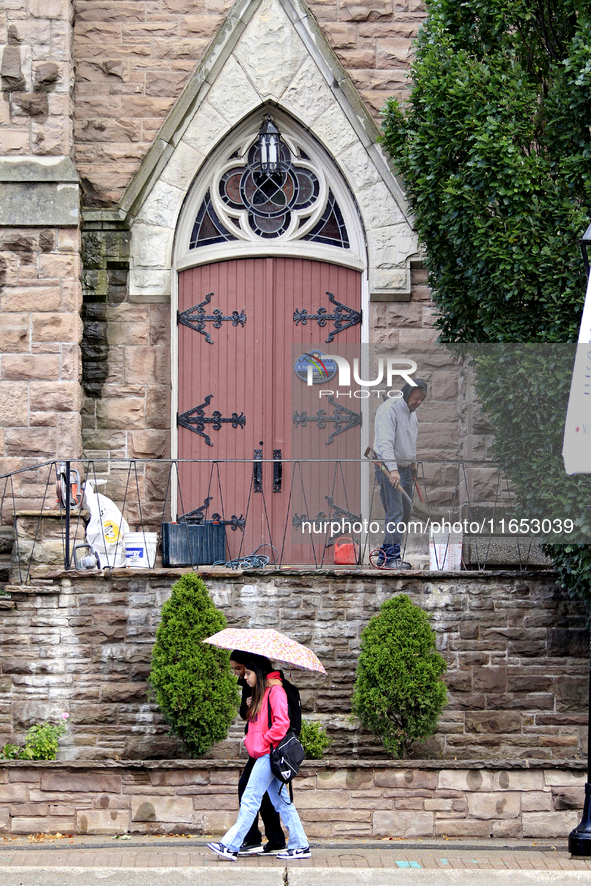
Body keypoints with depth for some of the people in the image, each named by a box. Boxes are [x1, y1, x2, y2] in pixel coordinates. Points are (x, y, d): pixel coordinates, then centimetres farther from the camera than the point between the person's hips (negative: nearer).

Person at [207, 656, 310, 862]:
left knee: (250, 799, -9)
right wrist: (250, 738, 12)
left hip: (269, 753, -10)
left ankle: (231, 846, -9)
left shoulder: (275, 691, -10)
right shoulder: (260, 693, 19)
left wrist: (262, 741, -14)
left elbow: (281, 723, -19)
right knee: (281, 801, 8)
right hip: (265, 754, 10)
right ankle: (300, 846, 9)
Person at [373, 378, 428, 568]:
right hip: (388, 467, -9)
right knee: (395, 512, -13)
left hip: (404, 467, 9)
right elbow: (385, 442, -28)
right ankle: (391, 557, -12)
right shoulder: (389, 409, -18)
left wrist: (412, 461, 24)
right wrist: (393, 469, -37)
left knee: (405, 512, 8)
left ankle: (385, 553, 14)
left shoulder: (412, 411, 12)